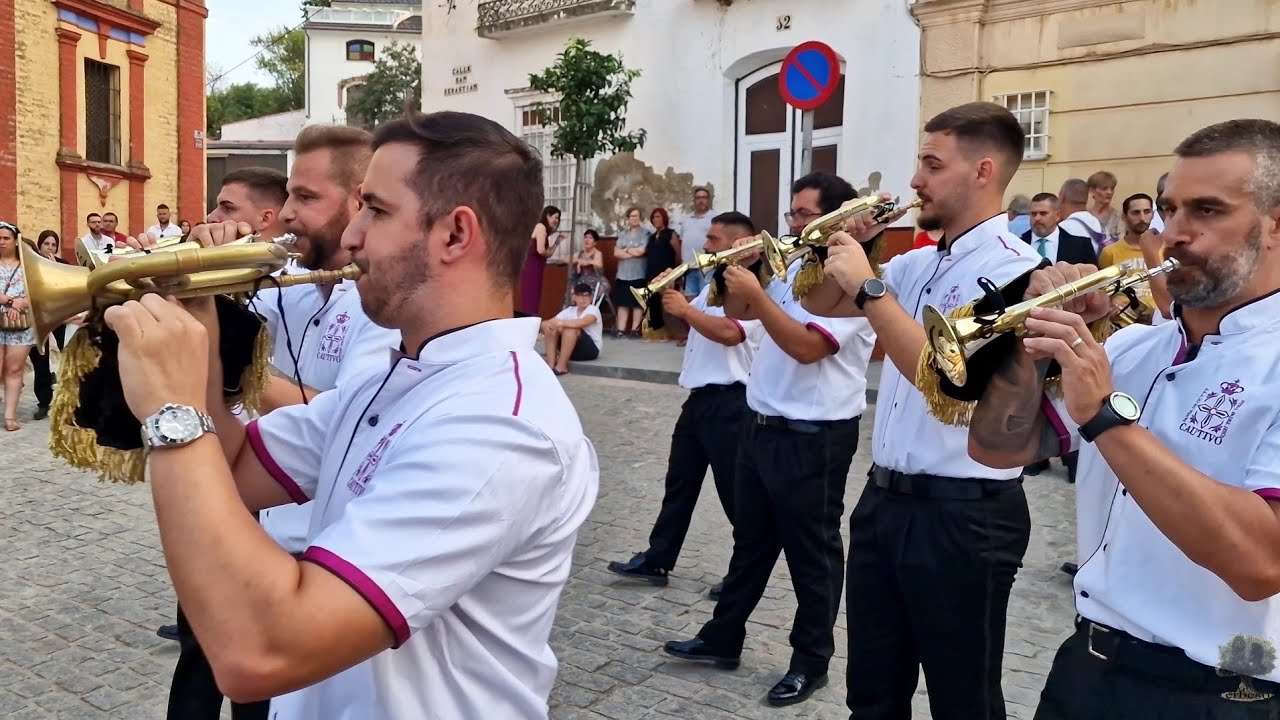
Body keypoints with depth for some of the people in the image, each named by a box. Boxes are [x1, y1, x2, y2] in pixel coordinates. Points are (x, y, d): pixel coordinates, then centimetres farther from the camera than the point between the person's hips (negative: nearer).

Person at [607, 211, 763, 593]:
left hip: (729, 402, -9)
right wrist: (669, 298, 7)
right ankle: (656, 561, 22)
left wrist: (685, 309, -19)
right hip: (699, 398, 9)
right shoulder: (712, 286, 16)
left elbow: (730, 333, -29)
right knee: (679, 484, 14)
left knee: (736, 493, 1)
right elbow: (689, 324, 24)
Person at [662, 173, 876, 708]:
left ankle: (811, 662, 21)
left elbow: (808, 346, -27)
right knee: (750, 543, 19)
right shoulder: (791, 267, 11)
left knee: (811, 554, 6)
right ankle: (722, 638, 32)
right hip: (762, 427, 9)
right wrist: (740, 270, 0)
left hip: (814, 438, -9)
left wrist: (756, 294, -25)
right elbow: (736, 314, 18)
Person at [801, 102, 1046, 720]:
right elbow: (820, 304, 18)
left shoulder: (1014, 269, -15)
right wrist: (847, 246, 1)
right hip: (885, 498, 8)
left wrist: (869, 285, -22)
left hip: (963, 514, -7)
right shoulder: (918, 263, 9)